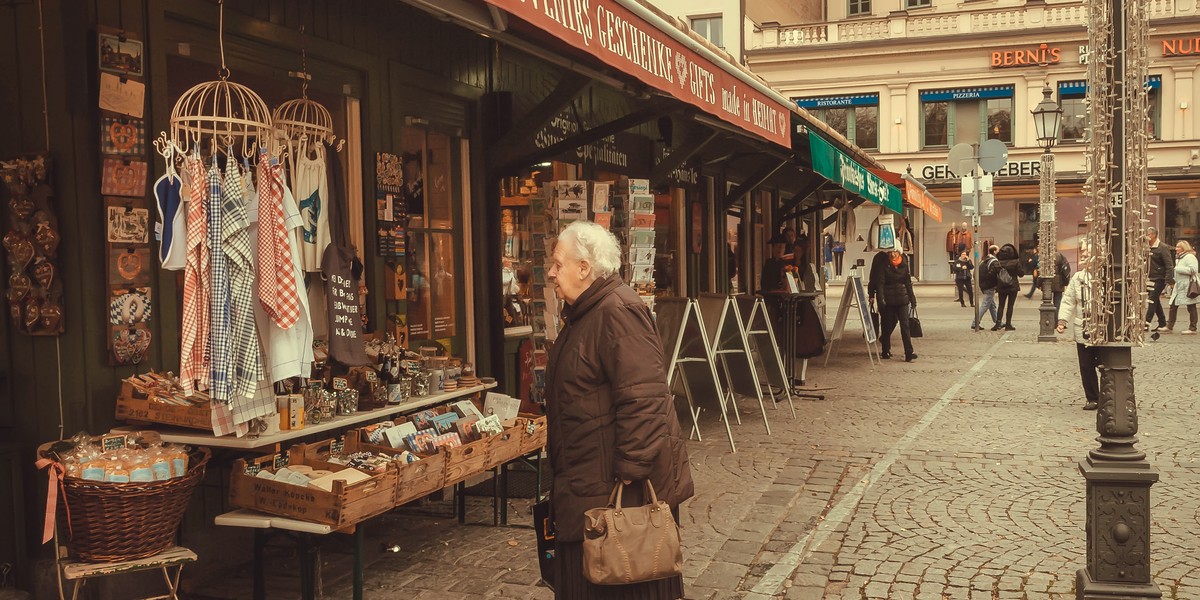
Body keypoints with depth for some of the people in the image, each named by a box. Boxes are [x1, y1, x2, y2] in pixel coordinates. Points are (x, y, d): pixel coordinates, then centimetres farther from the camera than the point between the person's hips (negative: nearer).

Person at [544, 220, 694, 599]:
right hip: (589, 482, 10)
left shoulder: (618, 311, -19)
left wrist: (631, 472, -26)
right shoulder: (584, 313, 15)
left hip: (621, 485, -10)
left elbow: (643, 398, -27)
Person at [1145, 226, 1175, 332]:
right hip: (1151, 279, 8)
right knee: (1156, 301, 12)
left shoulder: (1162, 247, -12)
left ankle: (1147, 323, -16)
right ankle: (1162, 323, 20)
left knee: (1152, 300, -13)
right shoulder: (1148, 248, 11)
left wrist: (1168, 279, -21)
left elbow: (1169, 264, -15)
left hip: (1160, 279, -8)